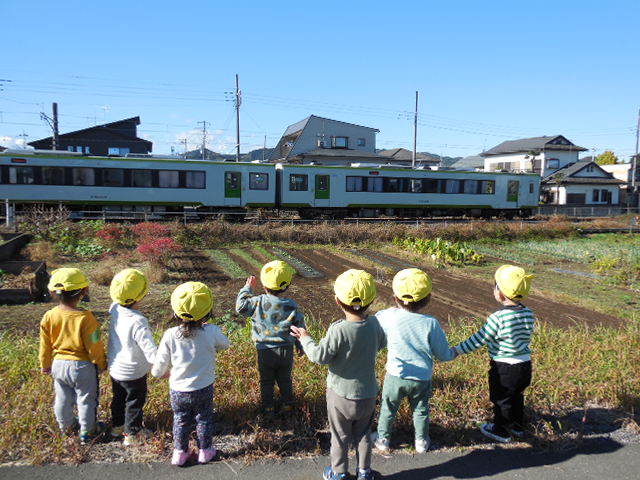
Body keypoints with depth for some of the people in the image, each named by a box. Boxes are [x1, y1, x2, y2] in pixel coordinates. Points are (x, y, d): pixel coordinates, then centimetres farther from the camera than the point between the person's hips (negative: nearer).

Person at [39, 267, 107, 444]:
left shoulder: (49, 316, -10)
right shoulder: (85, 317, -25)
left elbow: (45, 345, 3)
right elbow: (94, 346, -16)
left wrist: (45, 364, 19)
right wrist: (101, 364, 0)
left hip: (59, 364, 5)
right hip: (82, 365, -5)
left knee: (63, 398, 24)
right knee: (86, 400, 13)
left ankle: (66, 425, 44)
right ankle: (87, 432, 27)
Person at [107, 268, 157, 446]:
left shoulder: (115, 309, -15)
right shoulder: (138, 322, -35)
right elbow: (150, 350, -35)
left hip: (115, 369, 7)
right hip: (134, 373, -7)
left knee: (118, 398, 28)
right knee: (135, 402, 16)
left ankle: (117, 426, 47)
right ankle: (131, 434, 31)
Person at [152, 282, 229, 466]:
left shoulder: (170, 335, -20)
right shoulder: (212, 332, -22)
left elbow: (157, 370, -13)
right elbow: (224, 344, 3)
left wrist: (169, 372, 9)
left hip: (178, 390, 1)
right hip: (203, 390, 0)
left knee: (180, 421, 24)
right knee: (204, 420, 23)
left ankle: (180, 452, 38)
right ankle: (204, 451, 38)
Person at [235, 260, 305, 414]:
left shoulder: (258, 302, -19)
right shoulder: (292, 306, -13)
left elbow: (240, 306, -3)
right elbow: (300, 328, -4)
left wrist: (247, 288, 7)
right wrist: (301, 346, 12)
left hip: (265, 351, -1)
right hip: (286, 351, 1)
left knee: (266, 381, 19)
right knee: (285, 380, 22)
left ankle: (268, 407, 29)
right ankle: (287, 404, 34)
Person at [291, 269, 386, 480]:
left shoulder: (338, 330, -28)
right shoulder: (374, 324, -14)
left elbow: (320, 356, -23)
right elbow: (381, 344, 5)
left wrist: (305, 339, -7)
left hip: (341, 394, -4)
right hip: (367, 394, 4)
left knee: (340, 436, 18)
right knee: (363, 434, 24)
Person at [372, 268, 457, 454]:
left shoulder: (389, 317, -20)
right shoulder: (431, 323, -19)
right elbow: (443, 354, -8)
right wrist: (453, 353, 15)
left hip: (395, 376, -1)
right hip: (422, 378, 1)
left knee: (388, 408, 22)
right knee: (420, 410, 26)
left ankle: (383, 439, 39)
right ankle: (421, 441, 43)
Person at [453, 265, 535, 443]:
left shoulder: (498, 318, -25)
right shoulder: (529, 314, -5)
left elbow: (479, 340, -20)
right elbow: (525, 337, 8)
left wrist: (457, 350, -10)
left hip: (504, 368, -7)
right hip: (525, 365, 7)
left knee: (502, 401, 12)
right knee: (516, 396, 26)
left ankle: (501, 432, 28)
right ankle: (517, 427, 42)